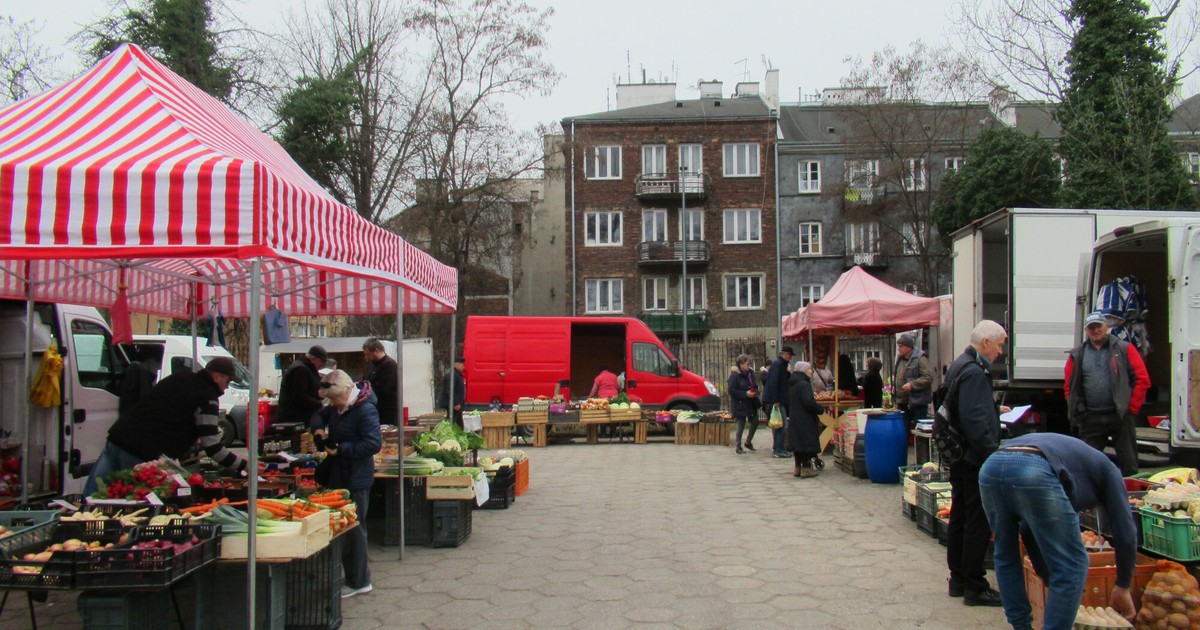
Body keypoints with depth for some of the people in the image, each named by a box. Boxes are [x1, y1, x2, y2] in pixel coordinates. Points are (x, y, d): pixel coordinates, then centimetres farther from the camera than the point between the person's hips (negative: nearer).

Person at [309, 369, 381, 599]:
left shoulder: (365, 410, -18)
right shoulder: (336, 408, 10)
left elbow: (374, 444, -24)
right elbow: (320, 415, 29)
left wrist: (341, 449, -21)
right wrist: (318, 428, 6)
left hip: (357, 479, -9)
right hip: (340, 476, 9)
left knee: (354, 528, -2)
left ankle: (358, 582, 9)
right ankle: (359, 578, 23)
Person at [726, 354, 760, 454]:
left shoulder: (750, 374, 7)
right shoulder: (735, 375, -14)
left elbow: (754, 386, 19)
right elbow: (731, 390, -18)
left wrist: (755, 392, -4)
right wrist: (745, 394, -22)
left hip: (750, 404, 7)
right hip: (739, 405, -7)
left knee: (755, 422, 7)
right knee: (741, 425, -2)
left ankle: (748, 442, 27)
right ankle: (738, 446, 11)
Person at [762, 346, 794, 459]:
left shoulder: (780, 363, 17)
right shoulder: (777, 364, -15)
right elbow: (773, 383, -22)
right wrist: (775, 401, -24)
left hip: (777, 400, 11)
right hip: (776, 400, -11)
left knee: (778, 425, 15)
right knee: (783, 425, -9)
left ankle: (776, 448, 21)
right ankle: (778, 450, -7)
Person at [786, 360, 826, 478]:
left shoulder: (792, 384, 14)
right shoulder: (804, 384, -17)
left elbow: (788, 402, 23)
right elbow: (809, 402, -25)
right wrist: (821, 409, -13)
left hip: (794, 419, 9)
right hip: (805, 421, -9)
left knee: (797, 443, 13)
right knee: (807, 442, -3)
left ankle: (798, 468, 17)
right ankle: (806, 468, -1)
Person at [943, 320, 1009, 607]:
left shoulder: (958, 366, 13)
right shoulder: (974, 371, -19)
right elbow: (975, 421, -26)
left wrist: (994, 411, 22)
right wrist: (994, 456, -23)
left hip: (959, 457, 11)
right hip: (976, 459, -11)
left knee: (959, 518, 15)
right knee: (979, 523, -3)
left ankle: (958, 579, 24)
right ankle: (974, 586, 3)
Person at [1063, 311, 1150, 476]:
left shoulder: (1125, 349, 3)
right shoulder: (1077, 355, 9)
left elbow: (1142, 379, -1)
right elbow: (1069, 386, 9)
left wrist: (1131, 408, -5)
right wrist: (1076, 413, -1)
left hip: (1120, 417, -2)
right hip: (1090, 419, 2)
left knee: (1128, 463, 4)